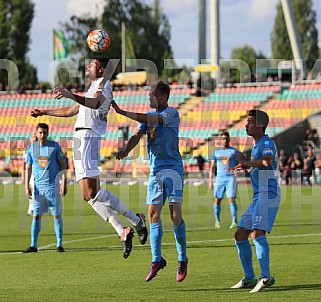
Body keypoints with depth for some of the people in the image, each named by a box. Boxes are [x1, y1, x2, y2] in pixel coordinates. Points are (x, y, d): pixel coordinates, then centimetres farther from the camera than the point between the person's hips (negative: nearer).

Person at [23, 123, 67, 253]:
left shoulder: (55, 146, -1)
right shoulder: (31, 148, 3)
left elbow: (62, 165, 1)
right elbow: (28, 168, 8)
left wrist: (64, 183, -6)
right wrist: (27, 187, 1)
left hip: (53, 186, -2)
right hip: (38, 187, 2)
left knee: (57, 215, -1)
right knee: (36, 216, 2)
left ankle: (59, 245, 4)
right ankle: (33, 245, 5)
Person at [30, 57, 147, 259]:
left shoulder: (103, 83, 0)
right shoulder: (93, 88, 31)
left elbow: (95, 103, -24)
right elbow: (71, 111, 43)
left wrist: (70, 95, -39)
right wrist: (45, 112, 49)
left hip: (88, 138, -10)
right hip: (82, 139, 10)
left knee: (92, 193, -20)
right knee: (90, 195, 2)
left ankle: (136, 220, -16)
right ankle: (123, 232, -2)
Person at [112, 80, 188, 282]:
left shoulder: (172, 114, -6)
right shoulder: (149, 116, 15)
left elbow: (148, 120, -21)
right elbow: (138, 135, 2)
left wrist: (122, 112, -25)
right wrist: (125, 150, -18)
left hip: (172, 169, -6)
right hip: (155, 171, 6)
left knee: (175, 214, -11)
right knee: (154, 214, 1)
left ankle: (182, 259, 0)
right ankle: (157, 260, 5)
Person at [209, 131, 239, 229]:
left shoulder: (234, 151, 4)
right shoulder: (216, 151, 11)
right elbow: (212, 167, 12)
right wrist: (210, 180, 4)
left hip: (231, 178, -3)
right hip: (220, 178, 3)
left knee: (231, 199, -14)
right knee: (217, 200, 2)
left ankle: (234, 221, -13)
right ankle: (217, 221, 17)